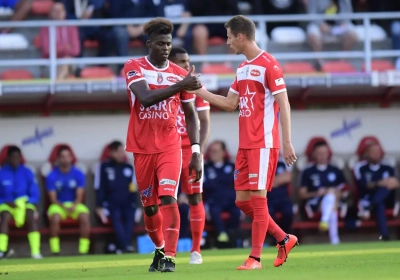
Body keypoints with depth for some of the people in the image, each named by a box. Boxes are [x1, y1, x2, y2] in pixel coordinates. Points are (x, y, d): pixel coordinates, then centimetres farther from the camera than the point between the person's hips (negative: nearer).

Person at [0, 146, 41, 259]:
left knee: (32, 216, -31)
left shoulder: (27, 173, 5)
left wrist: (26, 202, -14)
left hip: (25, 203, 1)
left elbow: (35, 195, 6)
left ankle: (35, 251, -35)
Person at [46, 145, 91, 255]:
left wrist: (73, 206, -25)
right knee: (55, 218, -35)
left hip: (75, 204, 1)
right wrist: (64, 207, -24)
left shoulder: (78, 174, -2)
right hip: (58, 205, -1)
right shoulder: (52, 176, -4)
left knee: (85, 217, -31)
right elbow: (53, 198, -6)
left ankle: (83, 250, -25)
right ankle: (55, 250, -26)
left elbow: (79, 196, -4)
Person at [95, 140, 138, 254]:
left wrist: (134, 205, 0)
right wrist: (100, 207, -8)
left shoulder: (129, 168, 16)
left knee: (130, 216, -28)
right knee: (116, 218, -32)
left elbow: (133, 189, 15)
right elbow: (100, 189, 2)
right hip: (111, 204, -3)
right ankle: (125, 247, -46)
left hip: (127, 204, 3)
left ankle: (121, 248, -40)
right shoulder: (104, 167, 6)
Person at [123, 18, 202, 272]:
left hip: (170, 147, 0)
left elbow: (191, 116, 8)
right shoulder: (134, 68, -4)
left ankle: (170, 257, -21)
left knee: (168, 198, -19)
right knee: (150, 206, 10)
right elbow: (146, 98, -22)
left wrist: (196, 150, -2)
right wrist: (181, 86, -30)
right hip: (143, 149, 0)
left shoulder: (180, 74, 2)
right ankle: (160, 249, 33)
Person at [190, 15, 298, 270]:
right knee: (243, 200, 7)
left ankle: (256, 258, -2)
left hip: (264, 144, -9)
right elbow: (230, 103, 23)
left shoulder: (269, 65, -10)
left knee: (258, 197, -7)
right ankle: (284, 239, 19)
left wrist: (287, 142, -17)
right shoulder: (243, 68, 16)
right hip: (245, 144, 9)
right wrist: (199, 91, 17)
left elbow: (284, 105, -12)